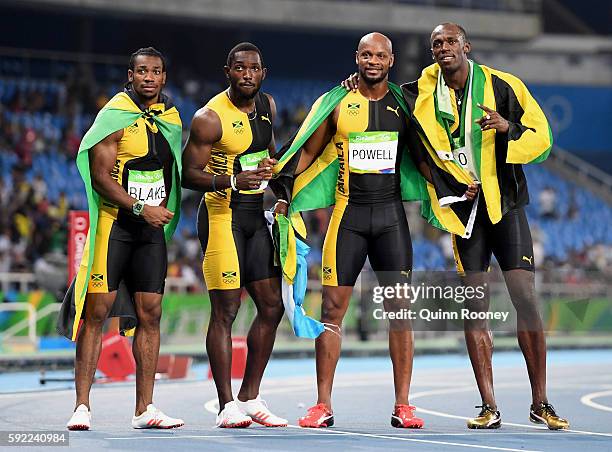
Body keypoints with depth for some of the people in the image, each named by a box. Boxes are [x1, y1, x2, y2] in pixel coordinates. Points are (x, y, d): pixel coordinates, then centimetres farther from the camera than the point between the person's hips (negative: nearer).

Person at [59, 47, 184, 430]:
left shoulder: (172, 118, 13)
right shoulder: (115, 117, -8)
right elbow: (100, 177, -14)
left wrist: (164, 212, 15)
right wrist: (141, 209, -21)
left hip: (152, 228, 6)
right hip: (113, 223, -6)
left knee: (150, 314, 4)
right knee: (96, 311, -6)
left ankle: (145, 408, 7)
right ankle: (82, 406, -4)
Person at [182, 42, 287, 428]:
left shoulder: (267, 106, 8)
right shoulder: (210, 118, -14)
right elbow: (189, 175, -15)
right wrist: (232, 182, -29)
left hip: (257, 215, 8)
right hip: (222, 214, -8)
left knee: (272, 306, 7)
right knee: (226, 309, -8)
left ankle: (250, 397, 17)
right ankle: (227, 405, -4)